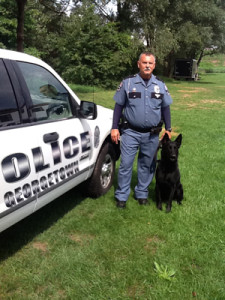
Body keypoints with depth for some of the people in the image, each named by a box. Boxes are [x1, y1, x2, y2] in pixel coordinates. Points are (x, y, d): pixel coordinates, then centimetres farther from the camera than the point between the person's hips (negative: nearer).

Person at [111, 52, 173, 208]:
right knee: (126, 164, 0)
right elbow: (119, 106, 2)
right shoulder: (127, 83, -3)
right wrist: (115, 128, -2)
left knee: (147, 165, 12)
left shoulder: (160, 85, 4)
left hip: (152, 135, 2)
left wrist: (168, 129, 9)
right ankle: (122, 196, 14)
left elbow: (165, 108, 11)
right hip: (131, 132, -2)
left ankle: (142, 193, 29)